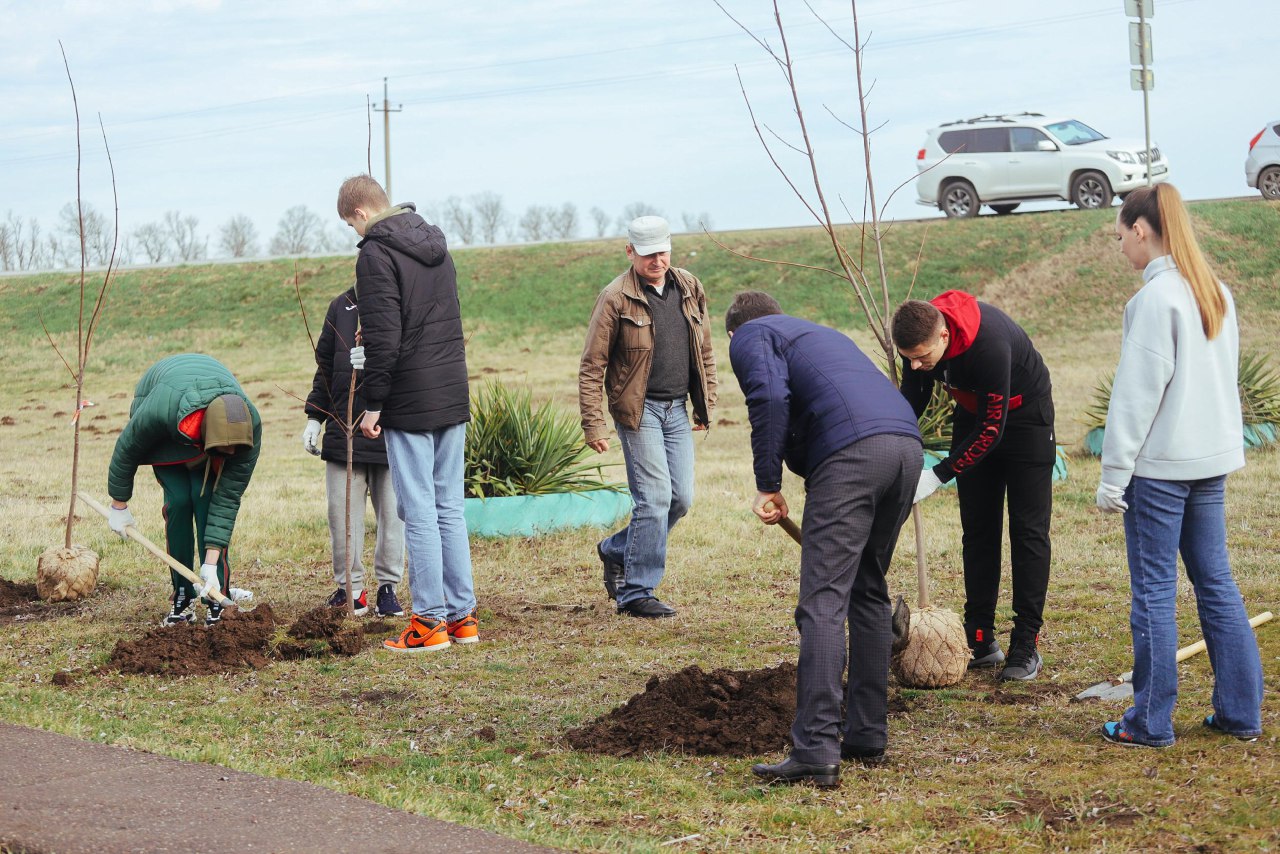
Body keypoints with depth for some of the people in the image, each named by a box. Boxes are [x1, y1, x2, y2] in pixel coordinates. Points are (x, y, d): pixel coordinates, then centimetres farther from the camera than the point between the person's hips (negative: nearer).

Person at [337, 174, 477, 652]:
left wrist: (373, 405, -11)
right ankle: (462, 616, 14)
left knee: (419, 512, -3)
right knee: (449, 507, 12)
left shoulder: (376, 254, -12)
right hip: (454, 395, 8)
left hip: (410, 400, -8)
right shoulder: (436, 245, 14)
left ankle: (430, 621, -1)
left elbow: (384, 338, -18)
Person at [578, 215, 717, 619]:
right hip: (638, 410, -6)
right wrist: (593, 424, -12)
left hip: (677, 408, 6)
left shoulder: (689, 289, 7)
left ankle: (616, 551, 26)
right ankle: (636, 592, -1)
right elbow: (592, 365, -8)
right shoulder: (616, 298, -10)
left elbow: (704, 352, 17)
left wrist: (705, 405, 14)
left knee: (681, 498, 5)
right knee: (655, 497, -11)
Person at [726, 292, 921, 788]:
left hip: (851, 450, -8)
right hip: (907, 444, 8)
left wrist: (767, 485, -3)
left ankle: (816, 752, -17)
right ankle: (868, 737, 23)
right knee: (869, 592, 20)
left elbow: (771, 398, -7)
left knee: (823, 603, -10)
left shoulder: (749, 337, 15)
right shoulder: (818, 333, 38)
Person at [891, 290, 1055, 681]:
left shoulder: (990, 344, -40)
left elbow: (992, 429, -33)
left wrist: (938, 475, -33)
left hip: (1024, 416, -6)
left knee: (1028, 529, -6)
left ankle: (1027, 646, -4)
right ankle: (981, 641, 9)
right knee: (978, 530, 5)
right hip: (974, 413, 6)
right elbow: (913, 397, -4)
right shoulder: (918, 336, -21)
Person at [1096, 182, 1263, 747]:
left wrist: (1113, 474, -11)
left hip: (1160, 464, -8)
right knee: (1215, 580, 13)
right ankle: (1240, 711, 15)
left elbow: (1136, 394, -16)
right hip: (1212, 459, 8)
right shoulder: (1217, 294, 10)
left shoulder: (1155, 298, -15)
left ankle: (1151, 722, 5)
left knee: (1154, 590, -1)